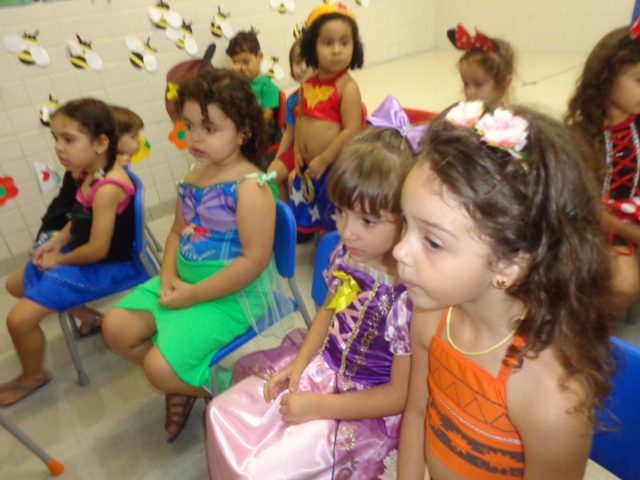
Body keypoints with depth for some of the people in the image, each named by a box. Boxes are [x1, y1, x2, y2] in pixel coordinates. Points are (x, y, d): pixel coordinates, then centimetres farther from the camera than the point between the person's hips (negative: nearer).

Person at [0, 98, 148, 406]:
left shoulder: (107, 189, -31)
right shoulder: (91, 173, -3)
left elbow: (97, 249, -27)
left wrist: (60, 260, -10)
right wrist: (57, 241, -1)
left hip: (105, 266, -10)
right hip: (82, 253, 10)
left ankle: (33, 376, 21)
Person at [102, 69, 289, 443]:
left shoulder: (251, 186, -21)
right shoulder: (194, 177, 6)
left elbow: (255, 259, -24)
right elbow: (178, 231, 13)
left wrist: (195, 294, -19)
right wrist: (169, 276, -6)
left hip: (232, 294, -8)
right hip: (185, 280, 9)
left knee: (160, 368, -15)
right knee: (116, 328, 5)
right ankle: (182, 383, 23)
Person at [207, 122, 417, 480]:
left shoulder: (408, 297, -30)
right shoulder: (347, 254, -11)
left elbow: (400, 394, -20)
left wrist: (318, 407, -18)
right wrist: (299, 363, -3)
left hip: (365, 403, -6)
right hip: (321, 366, 7)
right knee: (223, 413, 7)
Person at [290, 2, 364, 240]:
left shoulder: (348, 87, -16)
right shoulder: (308, 85, 4)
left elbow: (352, 130, -20)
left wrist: (323, 160, -18)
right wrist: (298, 151, 3)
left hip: (334, 168, -7)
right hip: (307, 167, 7)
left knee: (336, 221, 3)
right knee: (303, 213, 25)